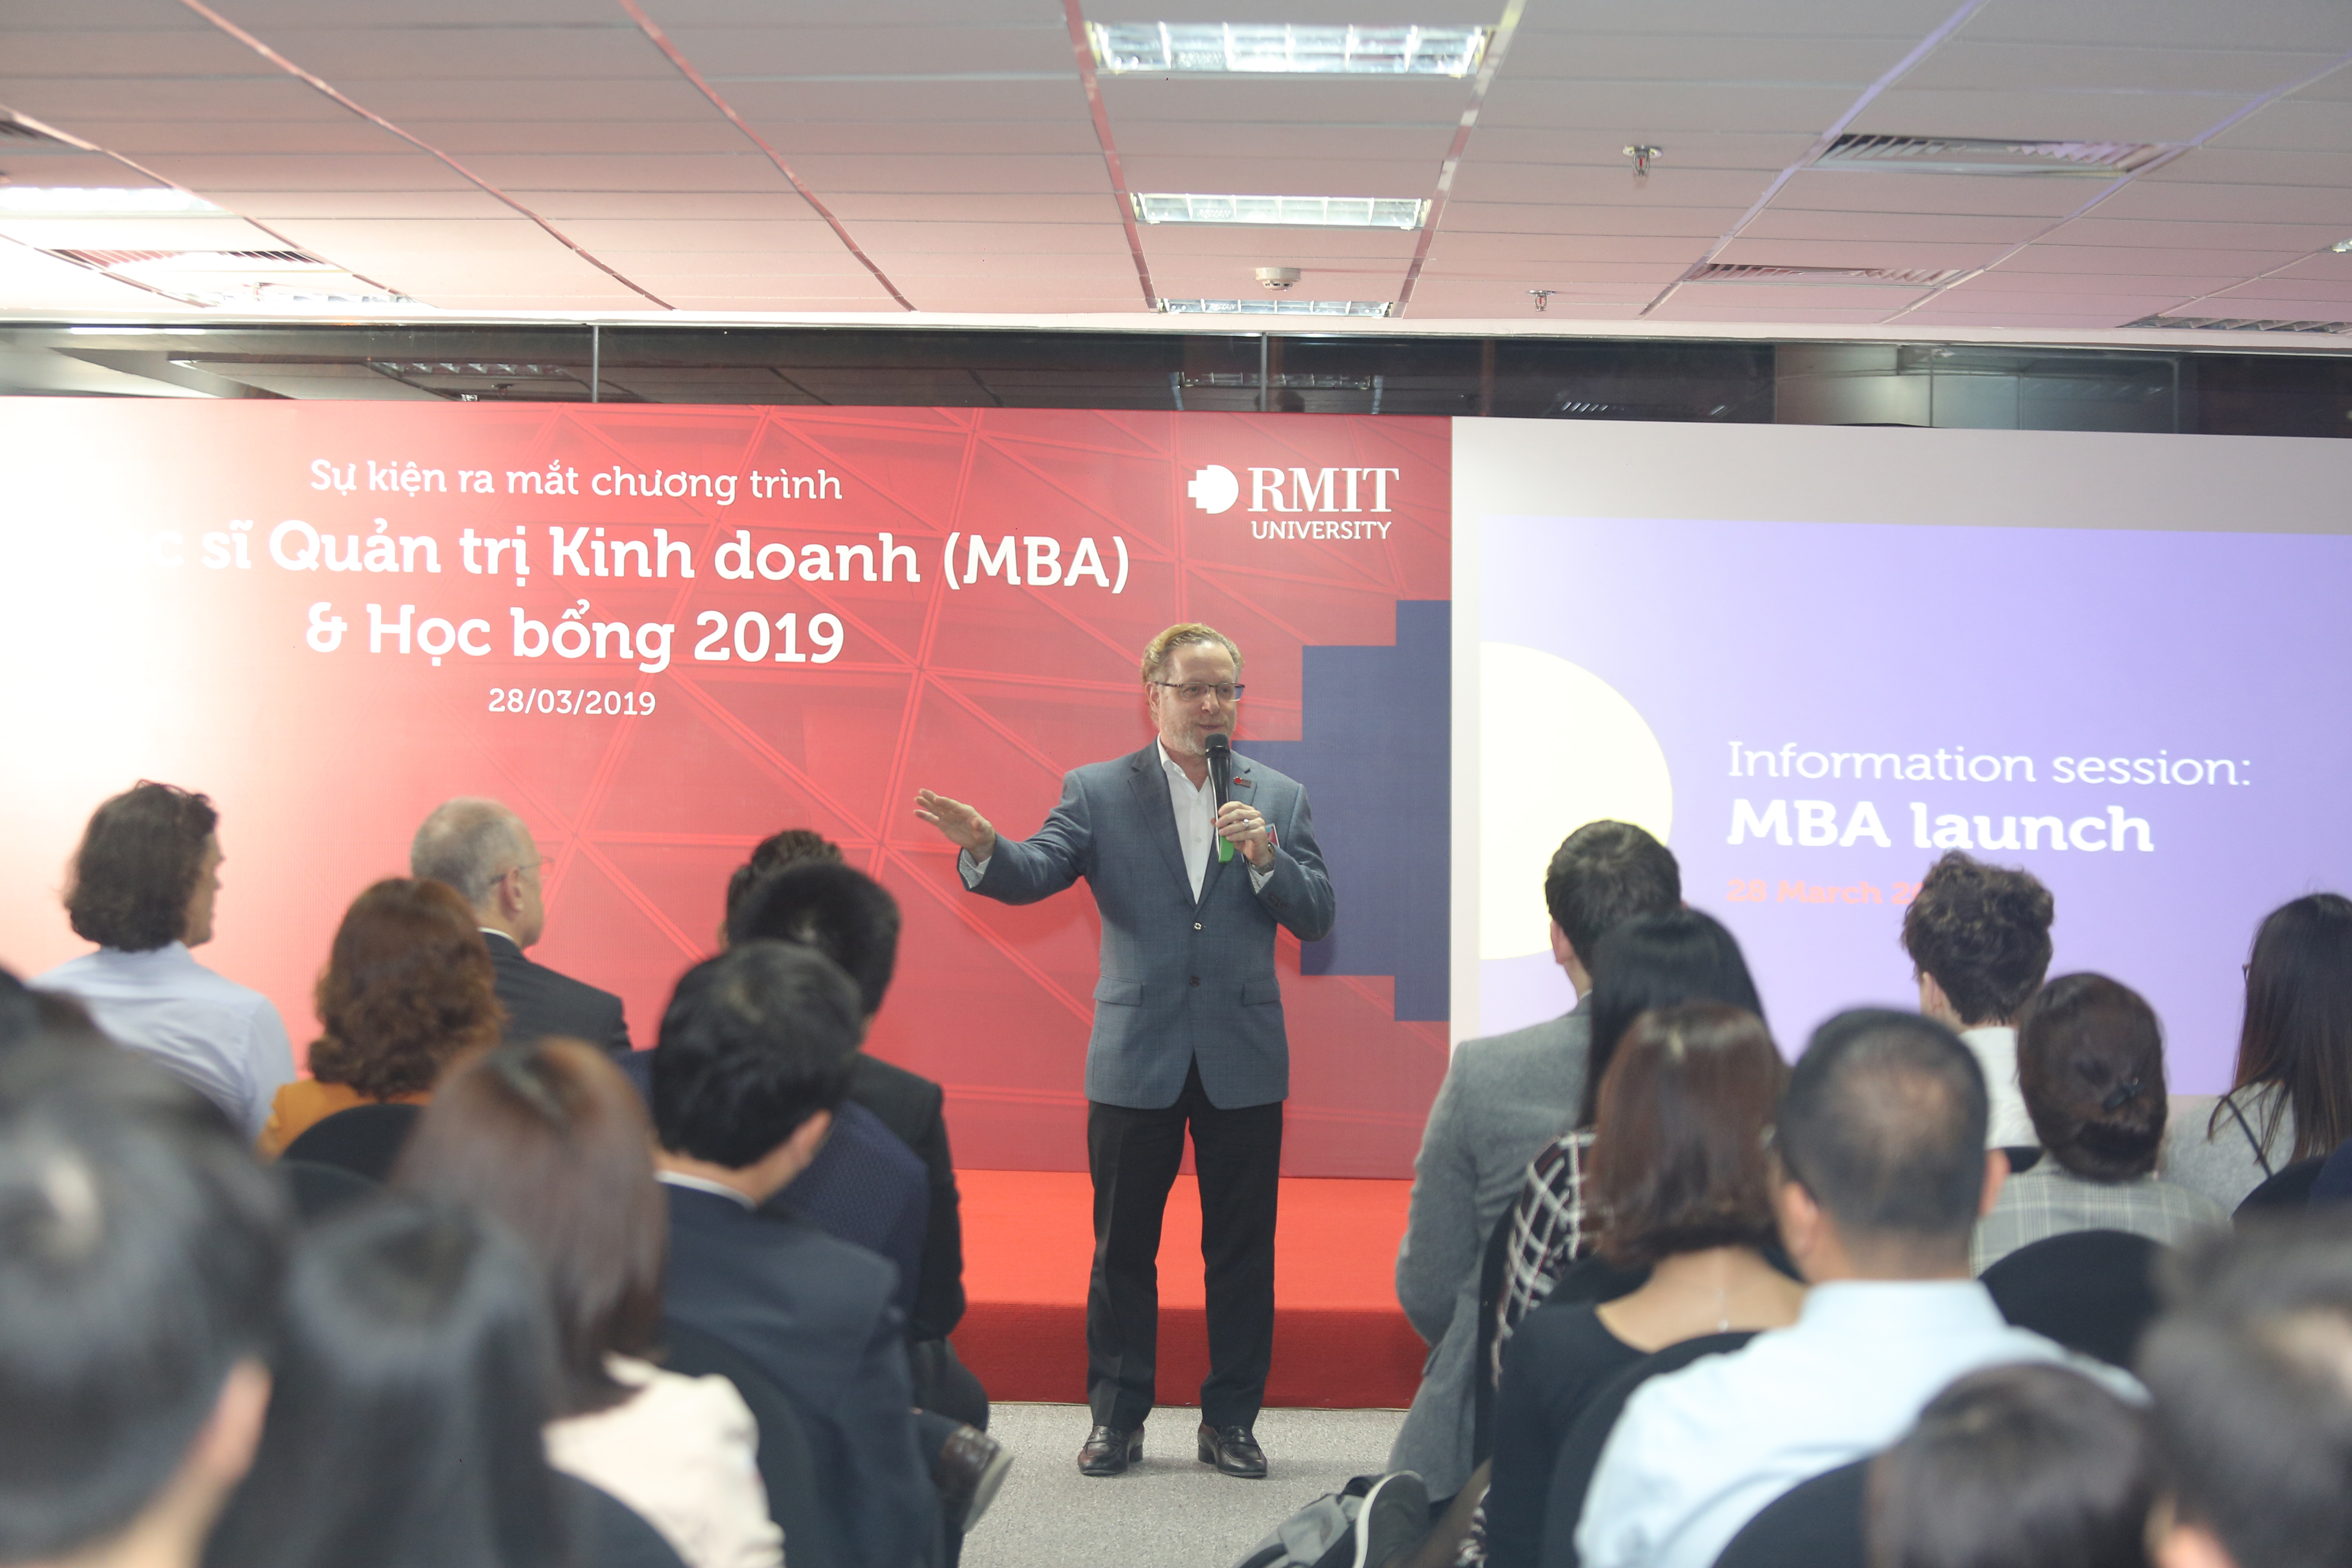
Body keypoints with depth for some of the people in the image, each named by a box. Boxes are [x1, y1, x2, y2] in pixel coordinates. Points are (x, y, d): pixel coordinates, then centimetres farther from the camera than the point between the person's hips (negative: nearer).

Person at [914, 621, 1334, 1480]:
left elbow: (1316, 918, 4)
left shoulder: (1279, 797, 7)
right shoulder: (1097, 792, 3)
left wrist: (1265, 857, -13)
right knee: (1122, 1247, 7)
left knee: (1241, 1249, 7)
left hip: (1243, 1059, 1)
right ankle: (1117, 1419, 19)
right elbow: (1034, 873, -10)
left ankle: (1231, 1419, 19)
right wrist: (984, 847, -30)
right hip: (1137, 1059, -1)